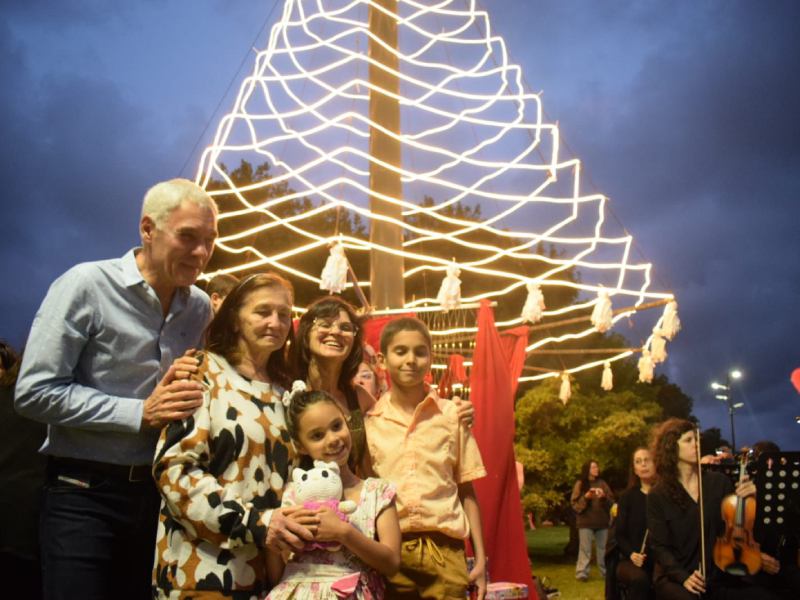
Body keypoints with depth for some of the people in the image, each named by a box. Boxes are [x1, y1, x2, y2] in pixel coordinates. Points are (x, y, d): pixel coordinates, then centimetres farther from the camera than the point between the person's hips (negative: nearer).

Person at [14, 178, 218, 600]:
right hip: (85, 494, -5)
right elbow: (35, 393, -15)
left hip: (159, 492, 5)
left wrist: (196, 394, -4)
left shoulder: (200, 307, 7)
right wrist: (140, 414, -19)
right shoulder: (86, 285, -10)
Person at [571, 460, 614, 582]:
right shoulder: (580, 484, 3)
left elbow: (611, 502, 9)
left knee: (603, 548, 7)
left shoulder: (602, 483, 10)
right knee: (585, 548, -6)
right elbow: (574, 503, -1)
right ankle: (582, 573, -5)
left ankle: (605, 572, 15)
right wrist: (586, 497, -16)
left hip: (602, 521, 3)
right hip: (585, 521, -3)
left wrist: (604, 497, -11)